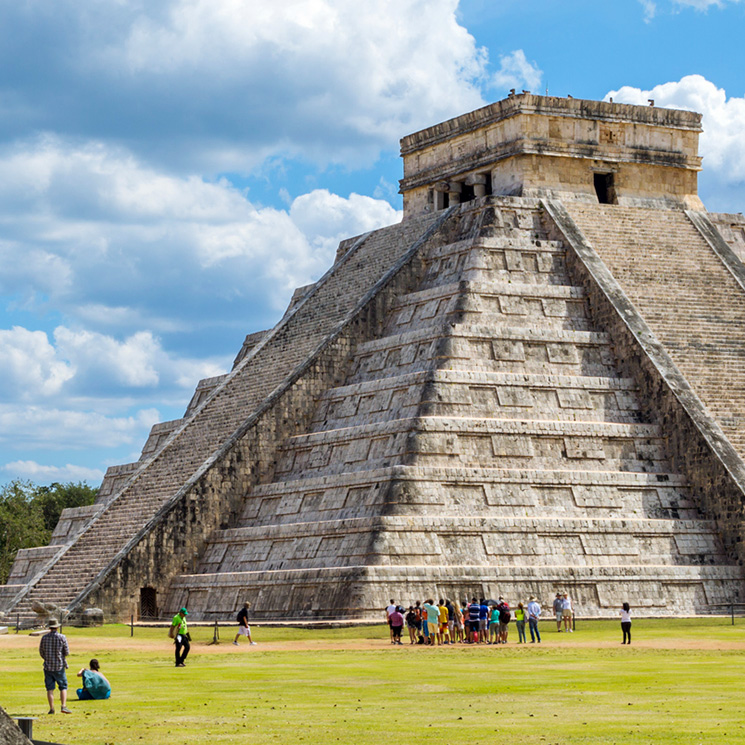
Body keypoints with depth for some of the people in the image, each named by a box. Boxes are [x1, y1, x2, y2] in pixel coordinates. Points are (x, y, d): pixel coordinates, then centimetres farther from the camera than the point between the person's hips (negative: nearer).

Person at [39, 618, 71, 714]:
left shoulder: (44, 637, -1)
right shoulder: (61, 637, -8)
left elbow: (41, 652, 7)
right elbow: (67, 652, -3)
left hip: (48, 666, 2)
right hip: (59, 666, -2)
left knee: (50, 688, 6)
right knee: (63, 687, 5)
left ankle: (51, 708, 1)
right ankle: (63, 706, -7)